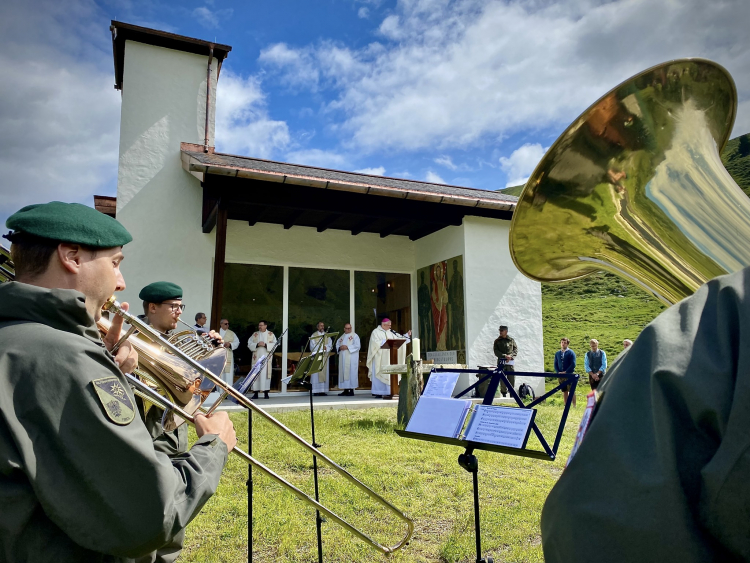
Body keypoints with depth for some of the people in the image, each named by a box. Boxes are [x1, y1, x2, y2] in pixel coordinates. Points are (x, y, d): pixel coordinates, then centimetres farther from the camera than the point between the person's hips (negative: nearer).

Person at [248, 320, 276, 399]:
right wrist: (257, 344, -13)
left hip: (266, 357, -2)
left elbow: (274, 344, -1)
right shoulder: (254, 334, 12)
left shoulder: (271, 334, 7)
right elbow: (249, 344, 3)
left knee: (265, 374, -5)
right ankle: (255, 393, 4)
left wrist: (265, 344, -14)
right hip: (256, 357, 2)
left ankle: (266, 393, 0)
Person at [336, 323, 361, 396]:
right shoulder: (342, 337, 18)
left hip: (351, 359, -6)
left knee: (351, 373, -8)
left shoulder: (354, 336, -1)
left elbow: (357, 346, -11)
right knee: (343, 373, 5)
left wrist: (347, 347, -17)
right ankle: (345, 390, 11)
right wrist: (339, 347, -7)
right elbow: (337, 344, 16)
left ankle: (351, 390, -5)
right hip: (343, 358, 6)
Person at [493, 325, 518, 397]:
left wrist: (511, 356, -12)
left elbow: (516, 349, 6)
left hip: (510, 362, 1)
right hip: (501, 362, 0)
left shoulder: (511, 340, 11)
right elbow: (496, 352, 1)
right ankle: (504, 393, 4)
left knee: (512, 378, -1)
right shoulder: (497, 341, 9)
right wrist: (505, 356, -13)